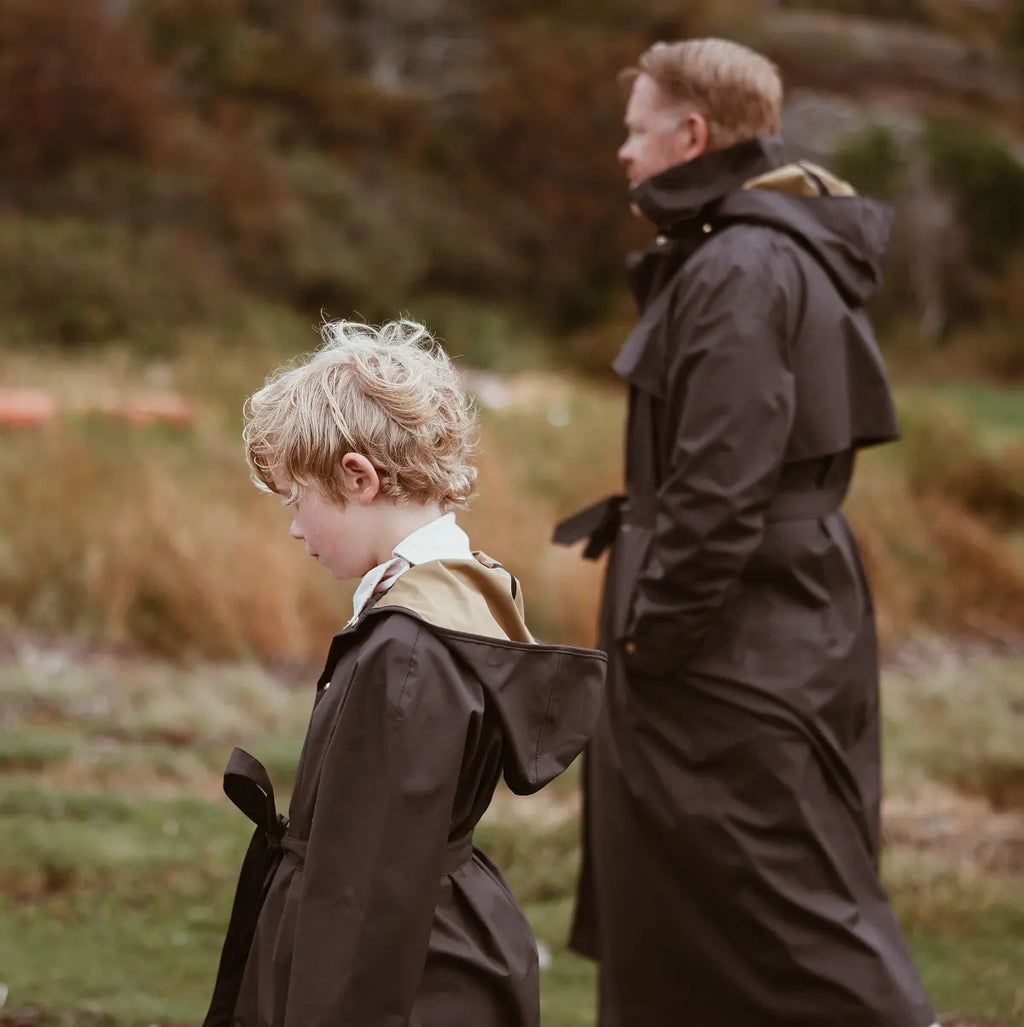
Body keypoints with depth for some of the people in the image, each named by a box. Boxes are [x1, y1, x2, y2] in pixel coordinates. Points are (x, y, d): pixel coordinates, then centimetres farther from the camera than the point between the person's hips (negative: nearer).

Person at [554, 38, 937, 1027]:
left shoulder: (742, 273, -19)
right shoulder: (786, 253, 13)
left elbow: (721, 482, -23)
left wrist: (656, 626, -17)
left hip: (739, 646, -11)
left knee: (785, 906, -5)